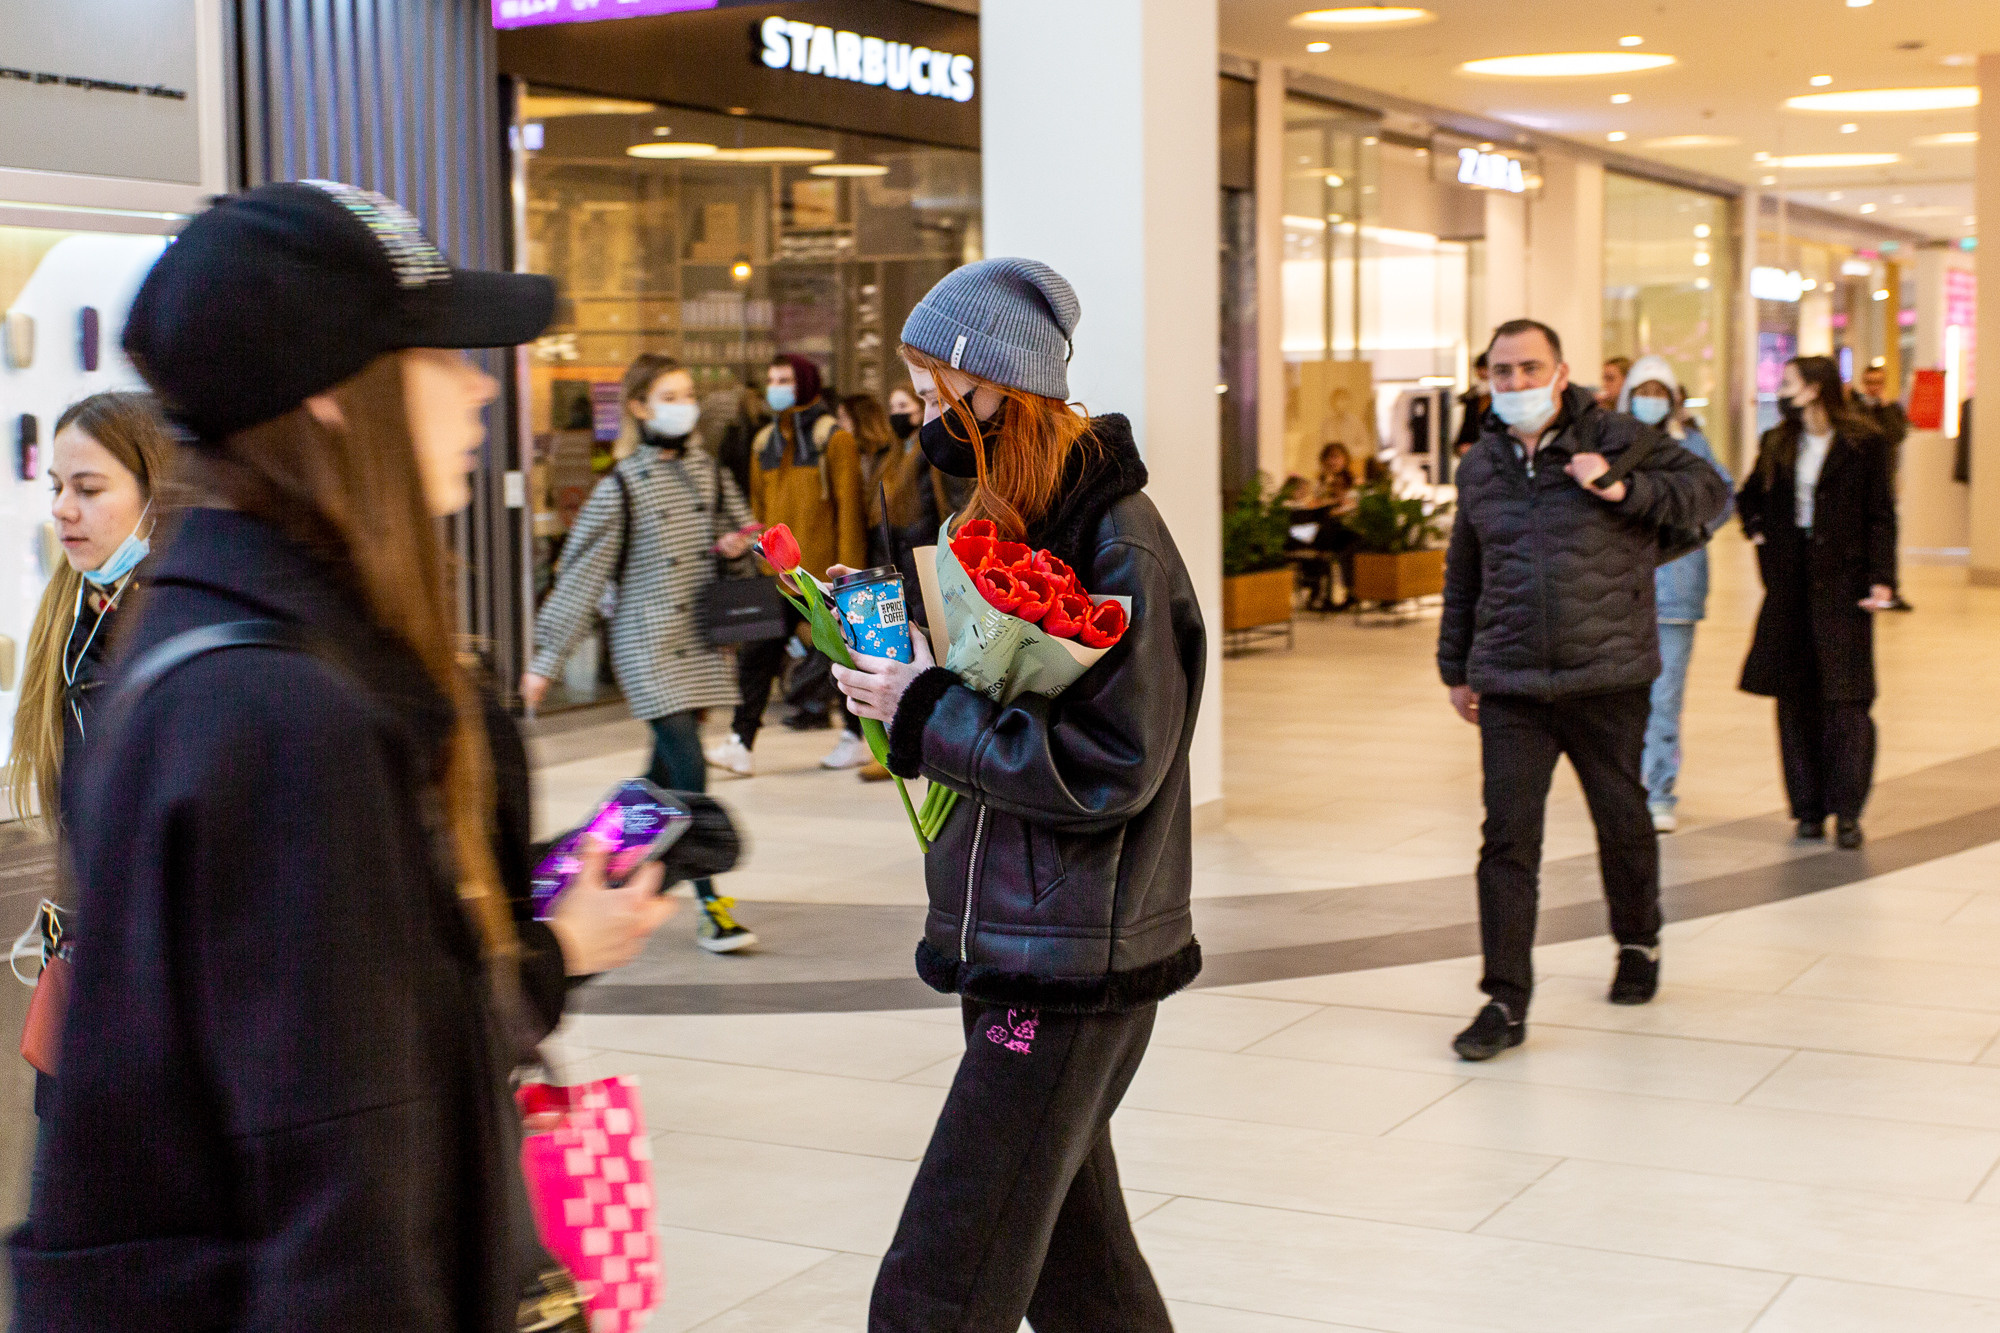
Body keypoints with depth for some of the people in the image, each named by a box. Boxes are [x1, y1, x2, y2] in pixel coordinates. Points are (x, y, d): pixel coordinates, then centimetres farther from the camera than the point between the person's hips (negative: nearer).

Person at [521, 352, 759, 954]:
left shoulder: (708, 472, 9)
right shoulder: (622, 486, -5)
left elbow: (742, 525, 24)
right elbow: (581, 572, -5)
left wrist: (738, 543, -2)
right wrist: (546, 659, -6)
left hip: (703, 642, 5)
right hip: (648, 646, -5)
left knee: (666, 777, 11)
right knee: (688, 770, -13)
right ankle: (709, 907, -9)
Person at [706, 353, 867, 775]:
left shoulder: (833, 438, -4)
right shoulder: (764, 443, 13)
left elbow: (848, 506, -8)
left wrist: (848, 569, -14)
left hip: (822, 572, -5)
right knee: (755, 652, -6)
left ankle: (854, 738, 22)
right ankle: (741, 744, -8)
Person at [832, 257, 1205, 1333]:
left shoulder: (1116, 542, -16)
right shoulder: (1015, 520, 13)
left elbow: (1109, 767, -22)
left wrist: (925, 714, -17)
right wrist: (898, 660, 2)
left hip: (1072, 970, -10)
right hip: (1007, 952, 10)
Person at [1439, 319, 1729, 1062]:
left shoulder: (1613, 442, -2)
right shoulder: (1479, 466, 11)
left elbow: (1709, 491, -6)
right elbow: (1463, 576, 21)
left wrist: (1626, 490, -19)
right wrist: (1455, 667, 23)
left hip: (1608, 680, -2)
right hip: (1510, 687, 2)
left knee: (1622, 821, 14)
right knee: (1507, 838, -6)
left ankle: (1638, 947, 41)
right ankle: (1505, 1002, -2)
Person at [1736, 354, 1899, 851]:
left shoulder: (1864, 446, -3)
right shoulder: (1776, 445, 11)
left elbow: (1881, 518, -3)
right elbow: (1749, 497, 27)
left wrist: (1881, 579, -12)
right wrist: (1757, 529, 9)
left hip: (1842, 585, -5)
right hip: (1789, 583, 5)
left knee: (1845, 698, -7)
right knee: (1796, 698, 4)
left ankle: (1847, 811, -1)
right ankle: (1809, 807, 12)